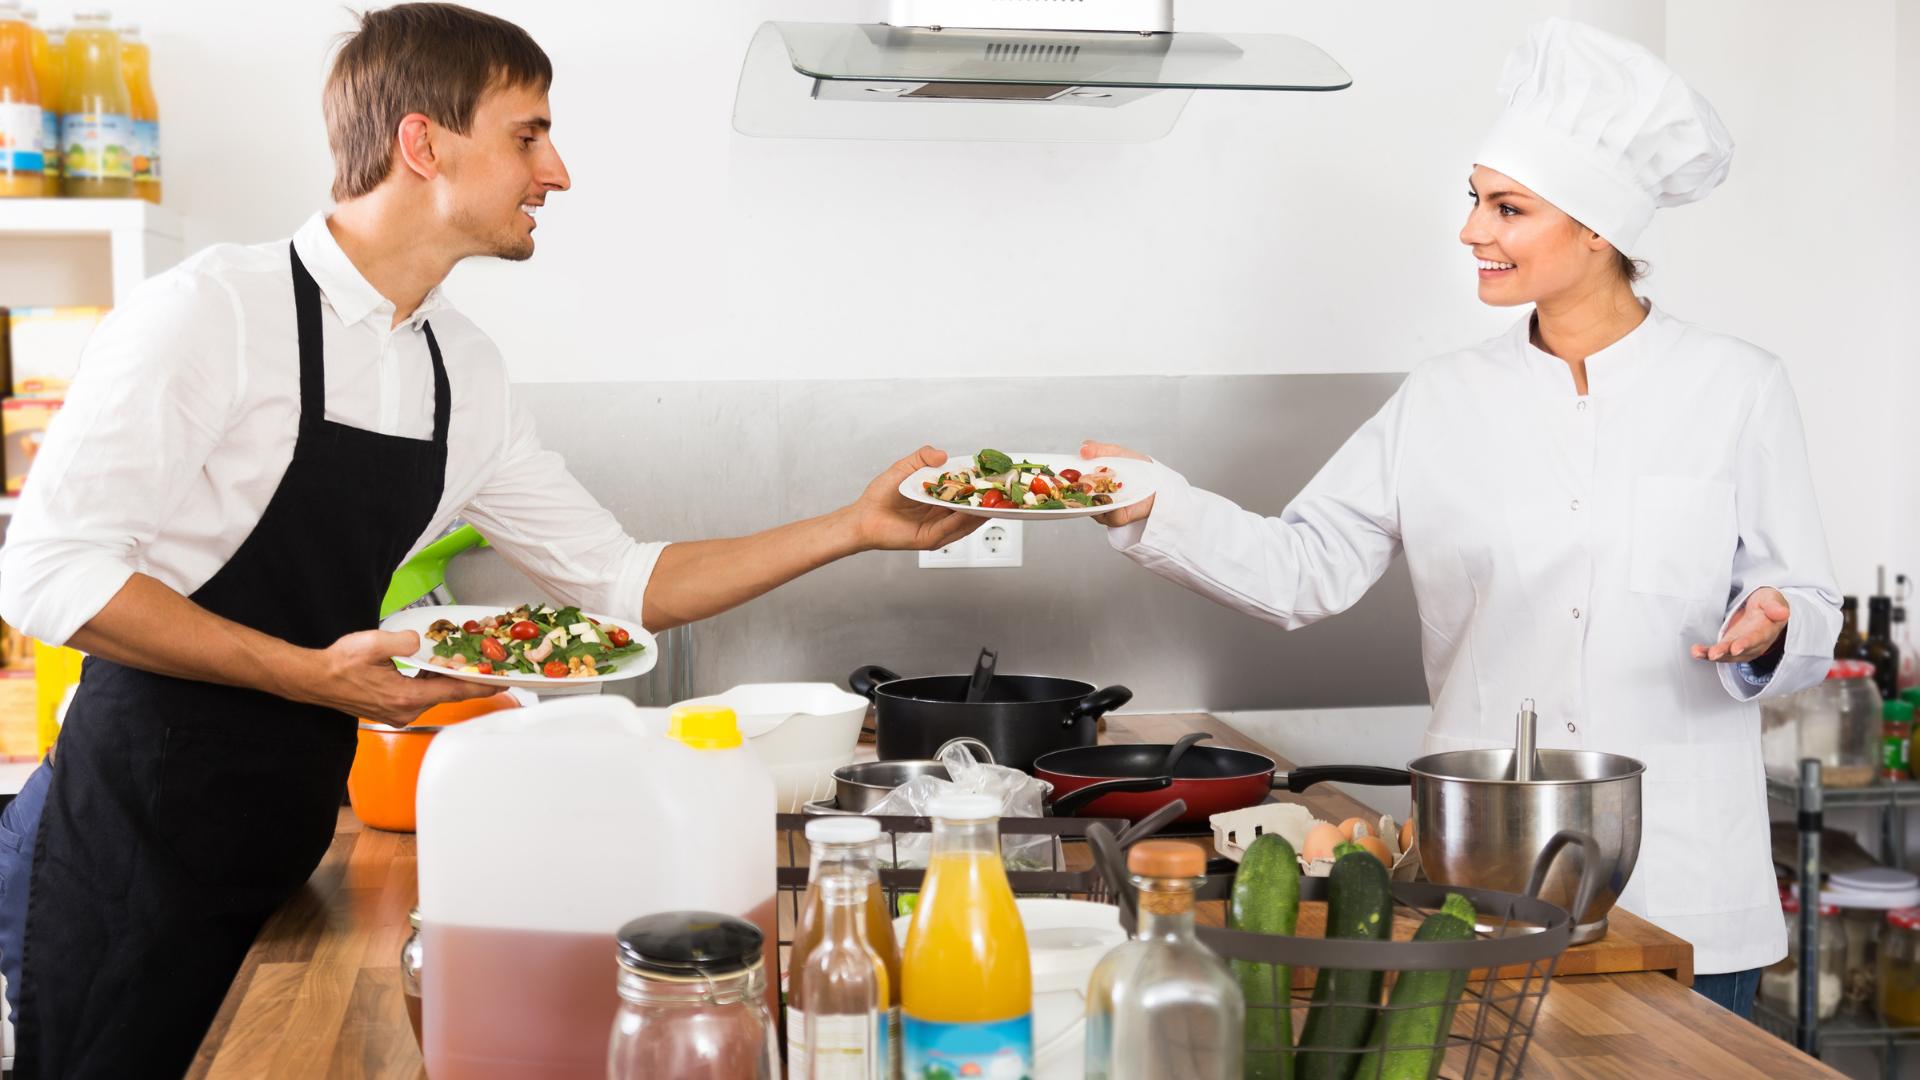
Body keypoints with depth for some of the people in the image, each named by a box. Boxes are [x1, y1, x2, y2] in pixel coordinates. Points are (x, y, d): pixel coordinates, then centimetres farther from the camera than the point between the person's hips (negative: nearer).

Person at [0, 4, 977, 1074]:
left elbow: (622, 581, 12)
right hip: (130, 841, -6)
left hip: (287, 845, 6)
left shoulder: (465, 374, 7)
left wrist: (858, 527, 6)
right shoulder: (214, 313, -14)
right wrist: (313, 675, -23)